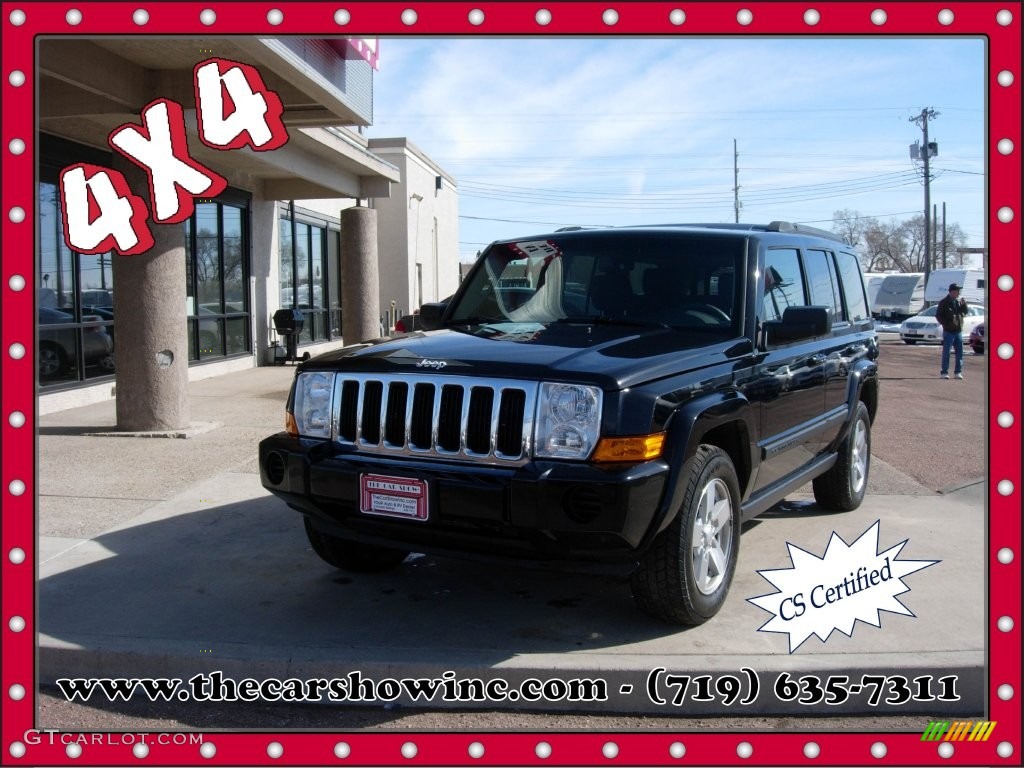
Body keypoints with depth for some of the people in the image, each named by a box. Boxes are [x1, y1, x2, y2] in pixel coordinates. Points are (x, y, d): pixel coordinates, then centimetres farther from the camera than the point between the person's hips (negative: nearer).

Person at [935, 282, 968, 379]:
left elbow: (965, 312, 11)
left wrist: (964, 305, -6)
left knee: (959, 352, 5)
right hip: (948, 331, -5)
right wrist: (945, 324, -12)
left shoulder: (959, 301, 10)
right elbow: (938, 315, -4)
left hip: (959, 331, 5)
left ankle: (958, 372, 12)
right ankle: (944, 372, 4)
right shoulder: (944, 303, -5)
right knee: (946, 352, -1)